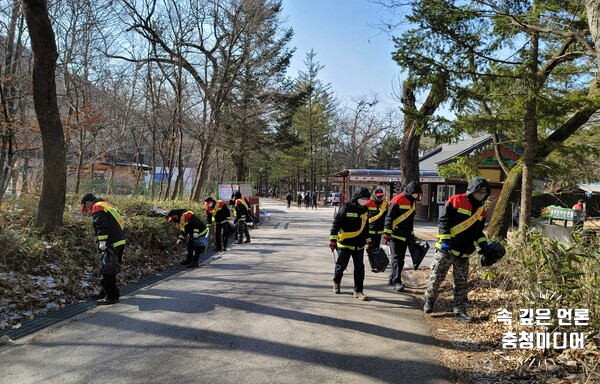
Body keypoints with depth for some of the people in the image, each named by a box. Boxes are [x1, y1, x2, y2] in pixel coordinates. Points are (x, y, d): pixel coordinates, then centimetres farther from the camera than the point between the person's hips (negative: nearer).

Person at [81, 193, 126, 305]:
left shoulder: (97, 208, -6)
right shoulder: (106, 205, 24)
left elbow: (101, 225, -21)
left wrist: (102, 241, -25)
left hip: (112, 245, -10)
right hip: (119, 242, 10)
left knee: (108, 271, -3)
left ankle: (112, 296, 1)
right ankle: (105, 292, 32)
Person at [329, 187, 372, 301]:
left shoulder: (365, 209, 8)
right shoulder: (346, 208, -12)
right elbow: (336, 224, -11)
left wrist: (369, 241, 23)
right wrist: (333, 240, -14)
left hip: (359, 245, 5)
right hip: (345, 244, -5)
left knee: (360, 268, 2)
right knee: (341, 265, 7)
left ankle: (358, 291, 11)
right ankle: (336, 282, 36)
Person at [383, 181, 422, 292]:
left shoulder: (413, 202, 15)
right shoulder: (397, 200, -12)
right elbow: (389, 217, -14)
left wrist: (412, 235, 25)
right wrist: (387, 233, -18)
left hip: (405, 237, 8)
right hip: (395, 236, -8)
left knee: (401, 259, 12)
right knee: (396, 258, -10)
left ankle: (393, 279, 22)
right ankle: (397, 282, -13)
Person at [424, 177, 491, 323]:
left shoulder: (482, 209, 13)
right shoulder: (456, 201, -7)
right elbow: (443, 220, -10)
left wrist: (482, 242, 7)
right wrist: (445, 239, -18)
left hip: (464, 253, 5)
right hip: (446, 248, -5)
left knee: (461, 283, 9)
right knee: (436, 276, 1)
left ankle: (460, 311, 17)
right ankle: (429, 300, 25)